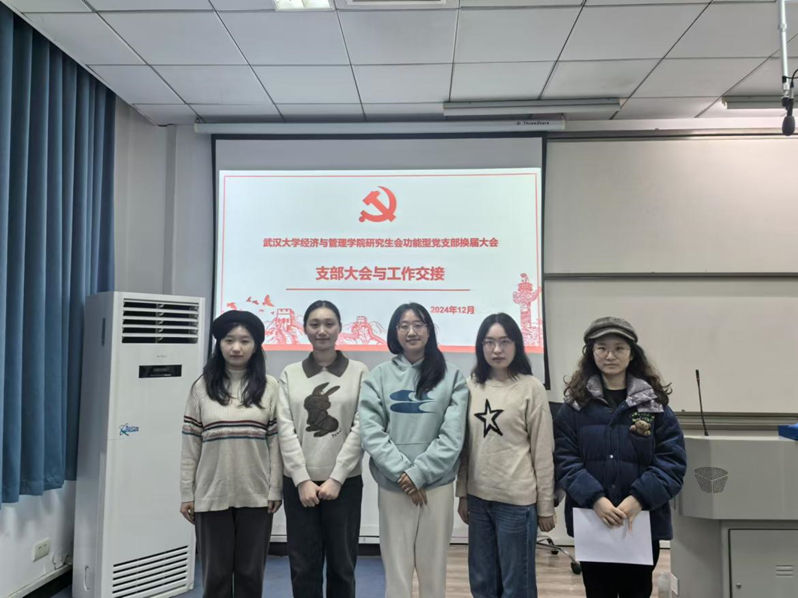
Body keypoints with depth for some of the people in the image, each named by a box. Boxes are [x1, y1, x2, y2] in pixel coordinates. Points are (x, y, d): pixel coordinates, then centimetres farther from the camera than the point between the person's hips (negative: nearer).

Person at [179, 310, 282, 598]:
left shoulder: (269, 387, -1)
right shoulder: (202, 387, 1)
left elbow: (276, 441, -1)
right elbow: (191, 444, 2)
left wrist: (275, 489, -3)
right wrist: (187, 493, 2)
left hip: (256, 496, 0)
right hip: (212, 495, 1)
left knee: (250, 573, 12)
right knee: (216, 574, 12)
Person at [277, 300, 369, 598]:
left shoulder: (359, 372, 1)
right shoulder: (290, 374, 5)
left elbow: (361, 429, -5)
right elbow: (285, 429, -1)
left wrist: (336, 478, -10)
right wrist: (302, 479, -10)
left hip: (344, 482, -1)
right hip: (299, 482, 1)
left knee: (342, 564, 9)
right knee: (303, 565, 8)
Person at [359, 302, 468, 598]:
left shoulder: (451, 377, 1)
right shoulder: (379, 376, 2)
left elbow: (453, 437, -5)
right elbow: (371, 432, -5)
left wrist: (419, 473, -12)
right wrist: (402, 473, -13)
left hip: (437, 486, 0)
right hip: (392, 487, 0)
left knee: (433, 570, 11)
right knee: (396, 571, 9)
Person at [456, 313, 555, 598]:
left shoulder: (531, 388, -7)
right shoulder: (471, 386, 4)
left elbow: (543, 451, -5)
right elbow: (465, 445, 8)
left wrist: (545, 505, -3)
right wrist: (462, 494, 9)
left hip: (517, 499, -4)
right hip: (479, 497, 4)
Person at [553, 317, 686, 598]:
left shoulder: (654, 403, 1)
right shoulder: (576, 403, 0)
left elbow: (672, 461, -4)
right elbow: (565, 460, -6)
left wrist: (639, 498, -17)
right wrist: (595, 499, -19)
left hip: (643, 521, 0)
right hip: (591, 520, 0)